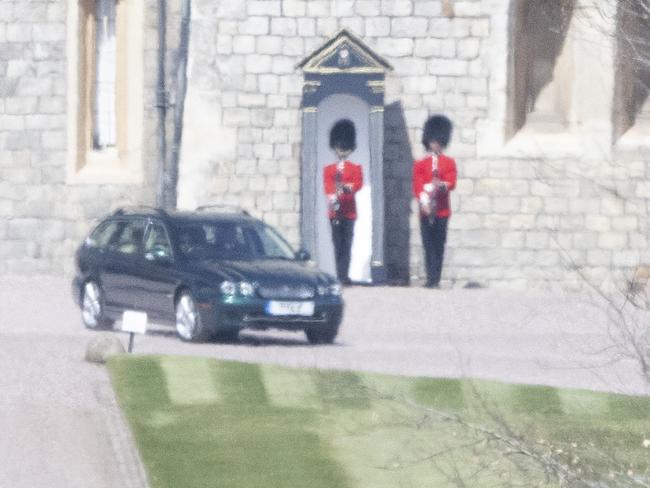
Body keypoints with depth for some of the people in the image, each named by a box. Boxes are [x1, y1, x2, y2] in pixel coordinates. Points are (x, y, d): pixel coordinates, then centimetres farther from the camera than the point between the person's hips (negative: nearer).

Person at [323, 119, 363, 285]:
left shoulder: (356, 169, 10)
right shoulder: (328, 169, 12)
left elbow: (358, 184, -6)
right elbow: (327, 186, -3)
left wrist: (347, 187, -27)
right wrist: (332, 197, -23)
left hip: (349, 211, -1)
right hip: (335, 210, 1)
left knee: (346, 245, -6)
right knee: (338, 245, 0)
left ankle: (343, 275, -9)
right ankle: (341, 275, 2)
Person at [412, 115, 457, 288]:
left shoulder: (449, 163, 9)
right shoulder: (420, 164, 10)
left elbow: (451, 183, -2)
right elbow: (417, 186, 3)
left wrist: (441, 185, -23)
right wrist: (423, 201, -13)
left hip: (442, 209, -1)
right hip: (426, 210, 1)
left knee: (438, 246, -4)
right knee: (428, 246, 1)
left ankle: (435, 279, -5)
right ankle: (431, 279, 4)